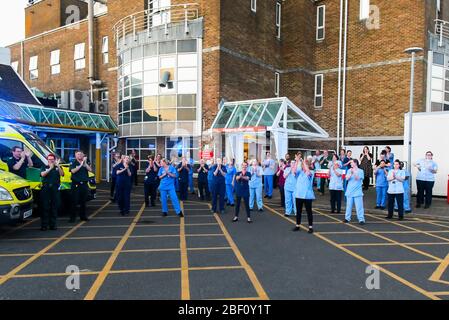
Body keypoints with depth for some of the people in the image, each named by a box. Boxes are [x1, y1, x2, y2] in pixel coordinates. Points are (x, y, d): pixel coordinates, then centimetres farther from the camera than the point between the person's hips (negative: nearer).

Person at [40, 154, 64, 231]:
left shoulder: (58, 168, 11)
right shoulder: (44, 167, 11)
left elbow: (61, 174, -8)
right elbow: (42, 174, -8)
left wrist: (58, 165, -20)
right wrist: (50, 168, -17)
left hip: (55, 189, 1)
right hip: (46, 189, -1)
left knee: (54, 207, 3)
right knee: (45, 207, -2)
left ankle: (53, 225, 10)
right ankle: (44, 225, 2)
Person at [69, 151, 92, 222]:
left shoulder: (86, 162, 9)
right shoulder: (73, 163, 0)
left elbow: (90, 170, -4)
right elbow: (73, 171, -16)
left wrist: (85, 163, -13)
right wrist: (81, 165, -18)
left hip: (84, 184, 3)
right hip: (76, 184, -3)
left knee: (83, 201, 10)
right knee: (74, 201, -4)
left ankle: (83, 216, 19)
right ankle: (72, 217, 1)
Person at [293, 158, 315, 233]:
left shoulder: (311, 172, -3)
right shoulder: (300, 171, 8)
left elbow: (308, 172, -26)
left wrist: (305, 162, -20)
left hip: (307, 195, -4)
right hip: (298, 194, 4)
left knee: (309, 211, 3)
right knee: (298, 211, 12)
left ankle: (310, 227, 9)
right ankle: (298, 226, 23)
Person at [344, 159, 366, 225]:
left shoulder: (360, 171, -1)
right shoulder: (349, 170, 8)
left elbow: (358, 178, -10)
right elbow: (347, 178, -2)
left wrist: (354, 172, -19)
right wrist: (351, 173, -17)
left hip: (357, 192, -3)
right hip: (349, 191, 3)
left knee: (359, 206, -6)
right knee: (349, 205, 9)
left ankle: (361, 219, -3)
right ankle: (347, 218, 18)